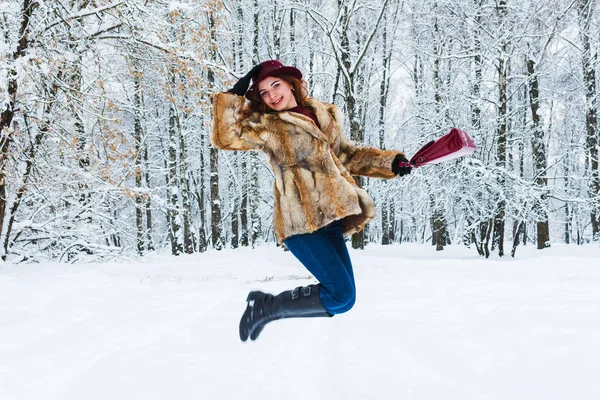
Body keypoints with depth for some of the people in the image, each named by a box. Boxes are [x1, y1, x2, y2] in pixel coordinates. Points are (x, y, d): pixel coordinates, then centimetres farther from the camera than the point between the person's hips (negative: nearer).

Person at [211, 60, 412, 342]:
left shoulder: (323, 116, 19)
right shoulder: (266, 125, 2)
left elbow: (348, 155, 27)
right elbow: (224, 137, -12)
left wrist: (389, 162, 17)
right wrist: (235, 95, -11)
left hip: (329, 220, 7)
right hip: (301, 221, -7)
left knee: (341, 297, 6)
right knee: (341, 295, -15)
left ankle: (265, 306, 17)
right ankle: (267, 307, 1)